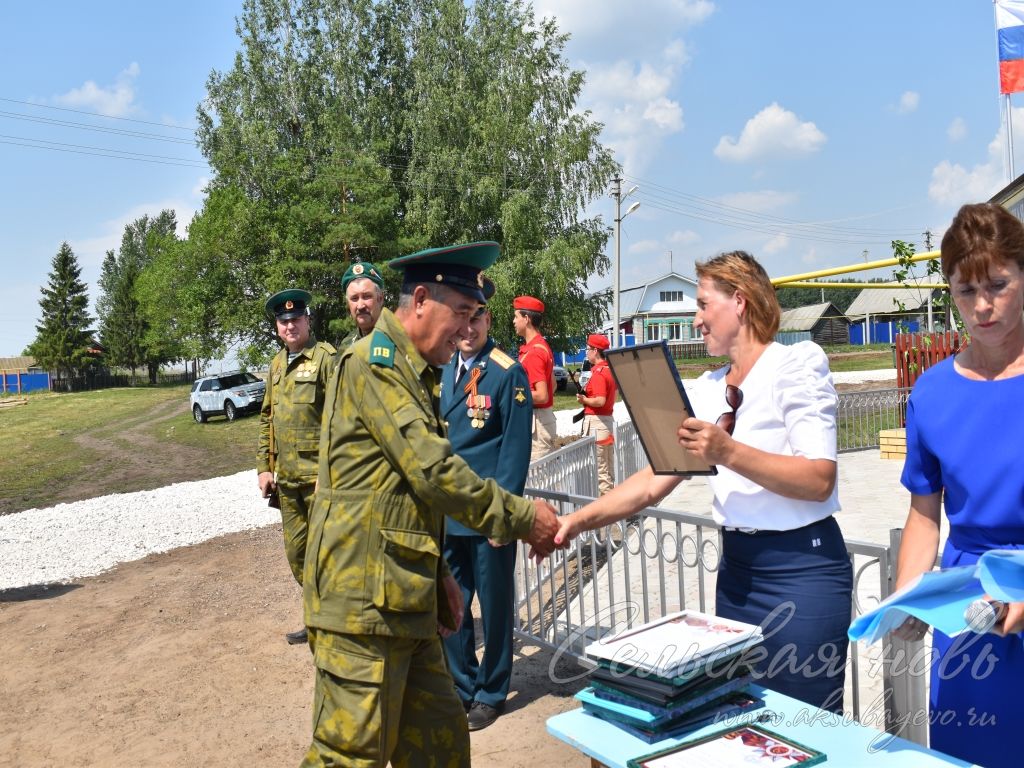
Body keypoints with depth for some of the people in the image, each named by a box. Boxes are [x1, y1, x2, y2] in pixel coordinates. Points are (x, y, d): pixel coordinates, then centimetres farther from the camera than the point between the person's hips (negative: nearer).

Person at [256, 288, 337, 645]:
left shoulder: (326, 357, -11)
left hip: (320, 478, -8)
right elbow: (266, 419, 18)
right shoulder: (277, 364, 12)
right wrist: (263, 467, 12)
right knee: (297, 554, 16)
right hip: (286, 479, 8)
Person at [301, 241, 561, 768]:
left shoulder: (412, 373, 18)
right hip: (364, 601, -9)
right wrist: (522, 519, -9)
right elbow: (432, 471, -19)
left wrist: (437, 572, 20)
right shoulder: (373, 361, -12)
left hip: (405, 601, 9)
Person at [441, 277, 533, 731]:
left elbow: (516, 447, -10)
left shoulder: (508, 373, -9)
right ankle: (459, 687, 32)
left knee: (494, 604, 10)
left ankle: (490, 693, 26)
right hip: (446, 514, 5)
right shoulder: (442, 372, 8)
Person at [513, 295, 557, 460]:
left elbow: (542, 396, -23)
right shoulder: (543, 346, 14)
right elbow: (552, 385, 22)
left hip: (536, 420, -10)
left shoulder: (534, 352, -18)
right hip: (545, 416, 10)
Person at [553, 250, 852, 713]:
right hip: (737, 569, 6)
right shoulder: (709, 388, 9)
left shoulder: (796, 365, -9)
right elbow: (656, 479, 5)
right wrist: (579, 520, -6)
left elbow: (820, 480, -19)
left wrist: (727, 453, -31)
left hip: (802, 570, -6)